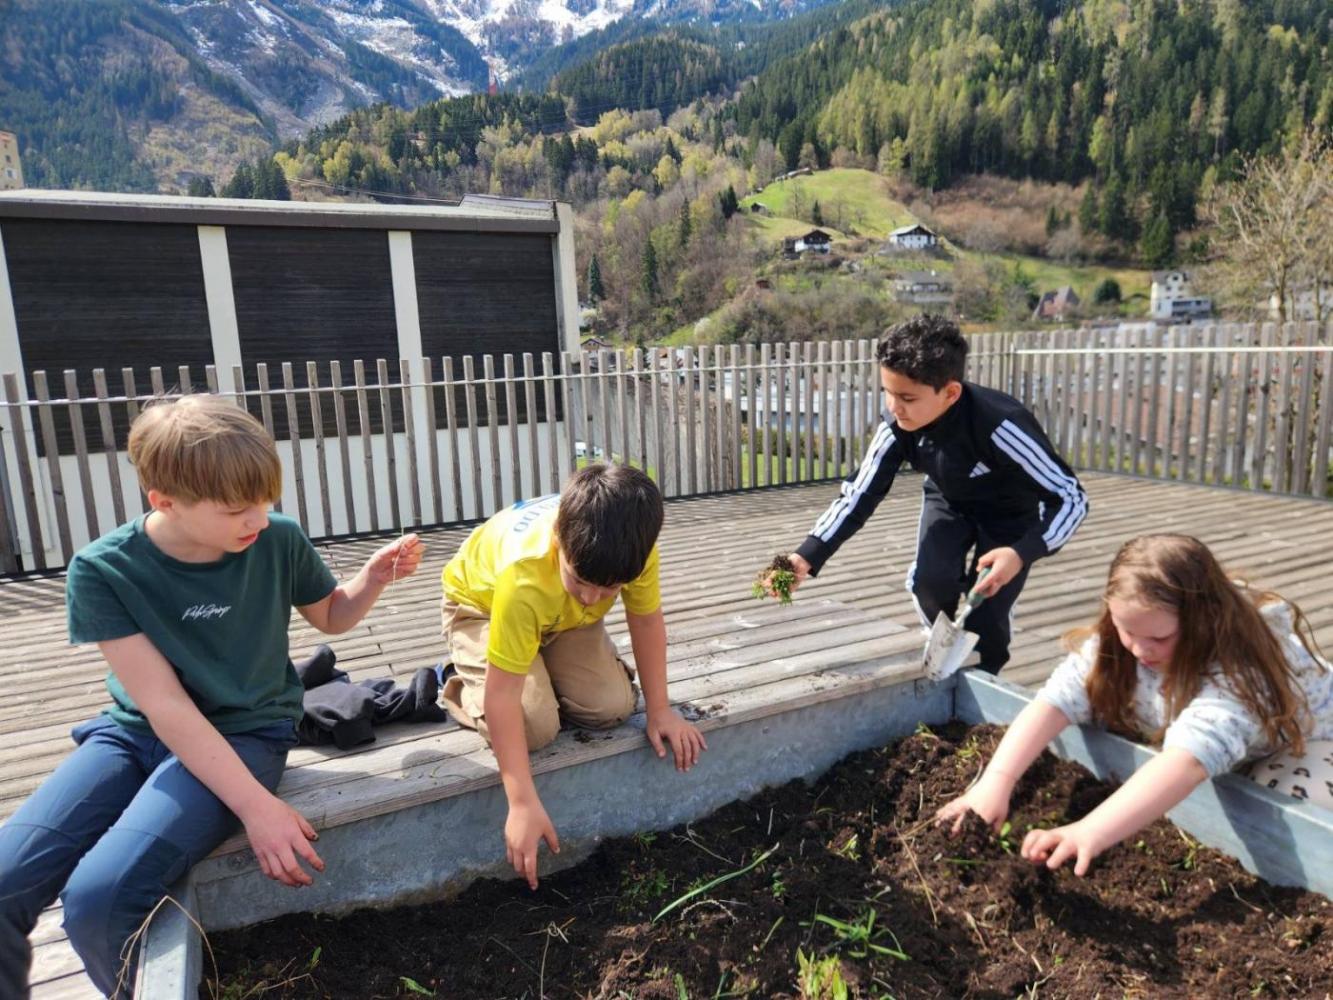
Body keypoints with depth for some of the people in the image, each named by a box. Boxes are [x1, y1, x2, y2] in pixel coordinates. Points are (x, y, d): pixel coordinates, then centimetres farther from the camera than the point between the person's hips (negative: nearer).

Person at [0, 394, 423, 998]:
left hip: (245, 734, -1)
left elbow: (331, 616, 9)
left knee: (97, 899, -23)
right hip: (136, 732, 2)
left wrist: (375, 575, -13)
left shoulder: (278, 541, -12)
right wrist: (256, 805, -24)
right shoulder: (102, 570, -15)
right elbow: (165, 707, -18)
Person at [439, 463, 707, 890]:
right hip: (483, 604, -4)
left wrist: (660, 710, -12)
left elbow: (646, 619, -13)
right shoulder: (523, 576, -44)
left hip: (564, 614, 4)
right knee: (535, 726, -24)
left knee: (612, 706, -14)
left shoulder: (633, 547, -33)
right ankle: (459, 686, 5)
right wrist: (523, 803, -37)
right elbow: (501, 695, -38)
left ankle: (546, 672, 14)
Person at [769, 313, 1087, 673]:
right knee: (931, 582, -20)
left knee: (984, 616, -10)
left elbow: (1071, 498, -31)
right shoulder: (897, 425, -28)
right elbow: (858, 495, -21)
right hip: (949, 500, 3)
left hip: (1010, 510, -3)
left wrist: (1023, 553, -48)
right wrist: (808, 556, -35)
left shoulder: (999, 425, -40)